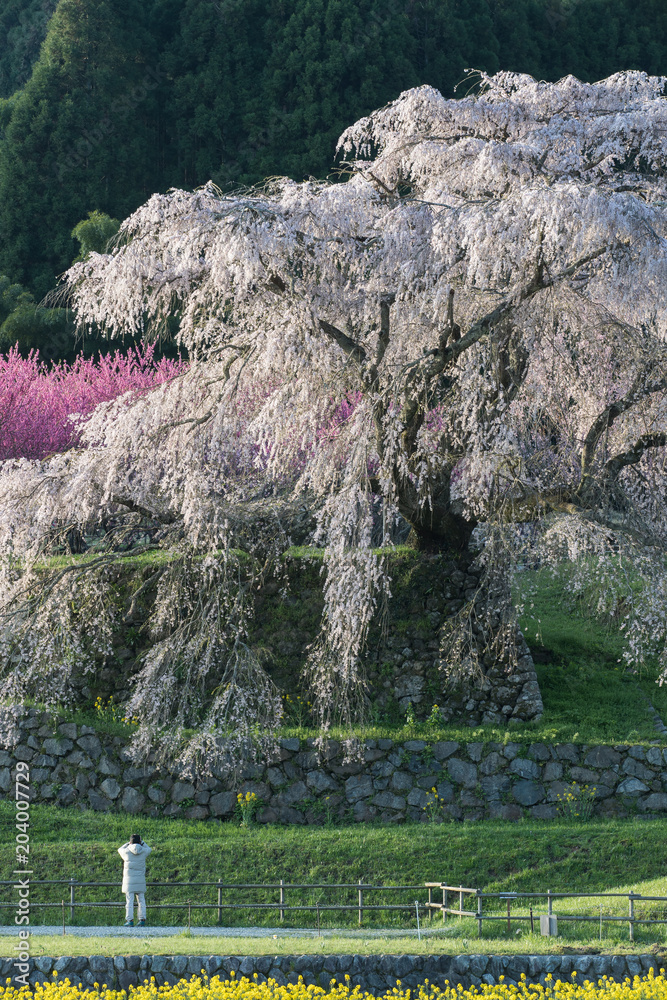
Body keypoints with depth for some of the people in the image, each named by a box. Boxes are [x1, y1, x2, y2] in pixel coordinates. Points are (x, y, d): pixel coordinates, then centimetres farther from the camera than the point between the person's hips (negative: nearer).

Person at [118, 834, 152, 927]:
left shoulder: (127, 851, -6)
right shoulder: (143, 852, 0)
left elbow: (120, 850, 18)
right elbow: (148, 849, 24)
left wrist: (129, 843, 28)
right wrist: (142, 842, 34)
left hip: (129, 880, -2)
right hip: (140, 880, 2)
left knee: (129, 900, -3)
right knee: (141, 900, 8)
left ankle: (130, 920, -7)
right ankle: (142, 919, 5)